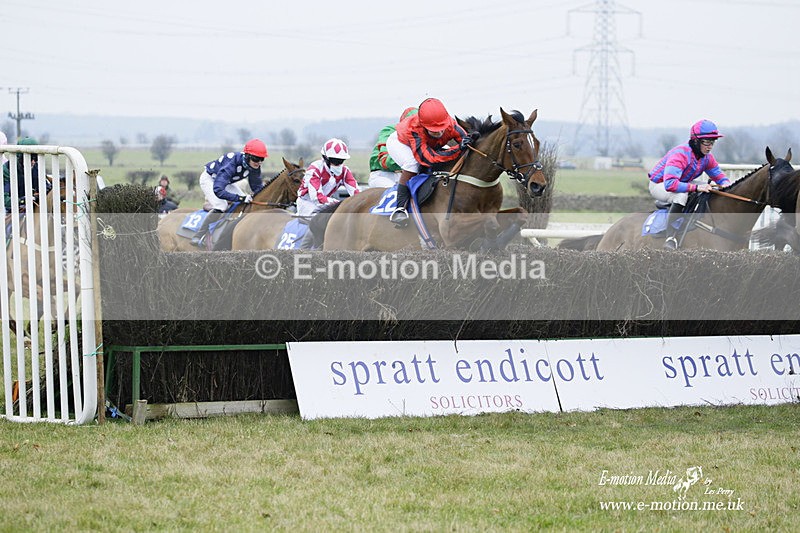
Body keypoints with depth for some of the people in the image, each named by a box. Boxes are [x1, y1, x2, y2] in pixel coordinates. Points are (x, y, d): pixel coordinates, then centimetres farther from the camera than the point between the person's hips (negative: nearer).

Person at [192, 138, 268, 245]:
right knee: (220, 206, -28)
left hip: (227, 181, 8)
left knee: (246, 203, -5)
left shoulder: (254, 166, -21)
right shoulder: (232, 164, -43)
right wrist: (241, 198, -51)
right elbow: (218, 190, -49)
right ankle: (198, 237, -19)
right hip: (209, 179, -8)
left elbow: (257, 187, -5)